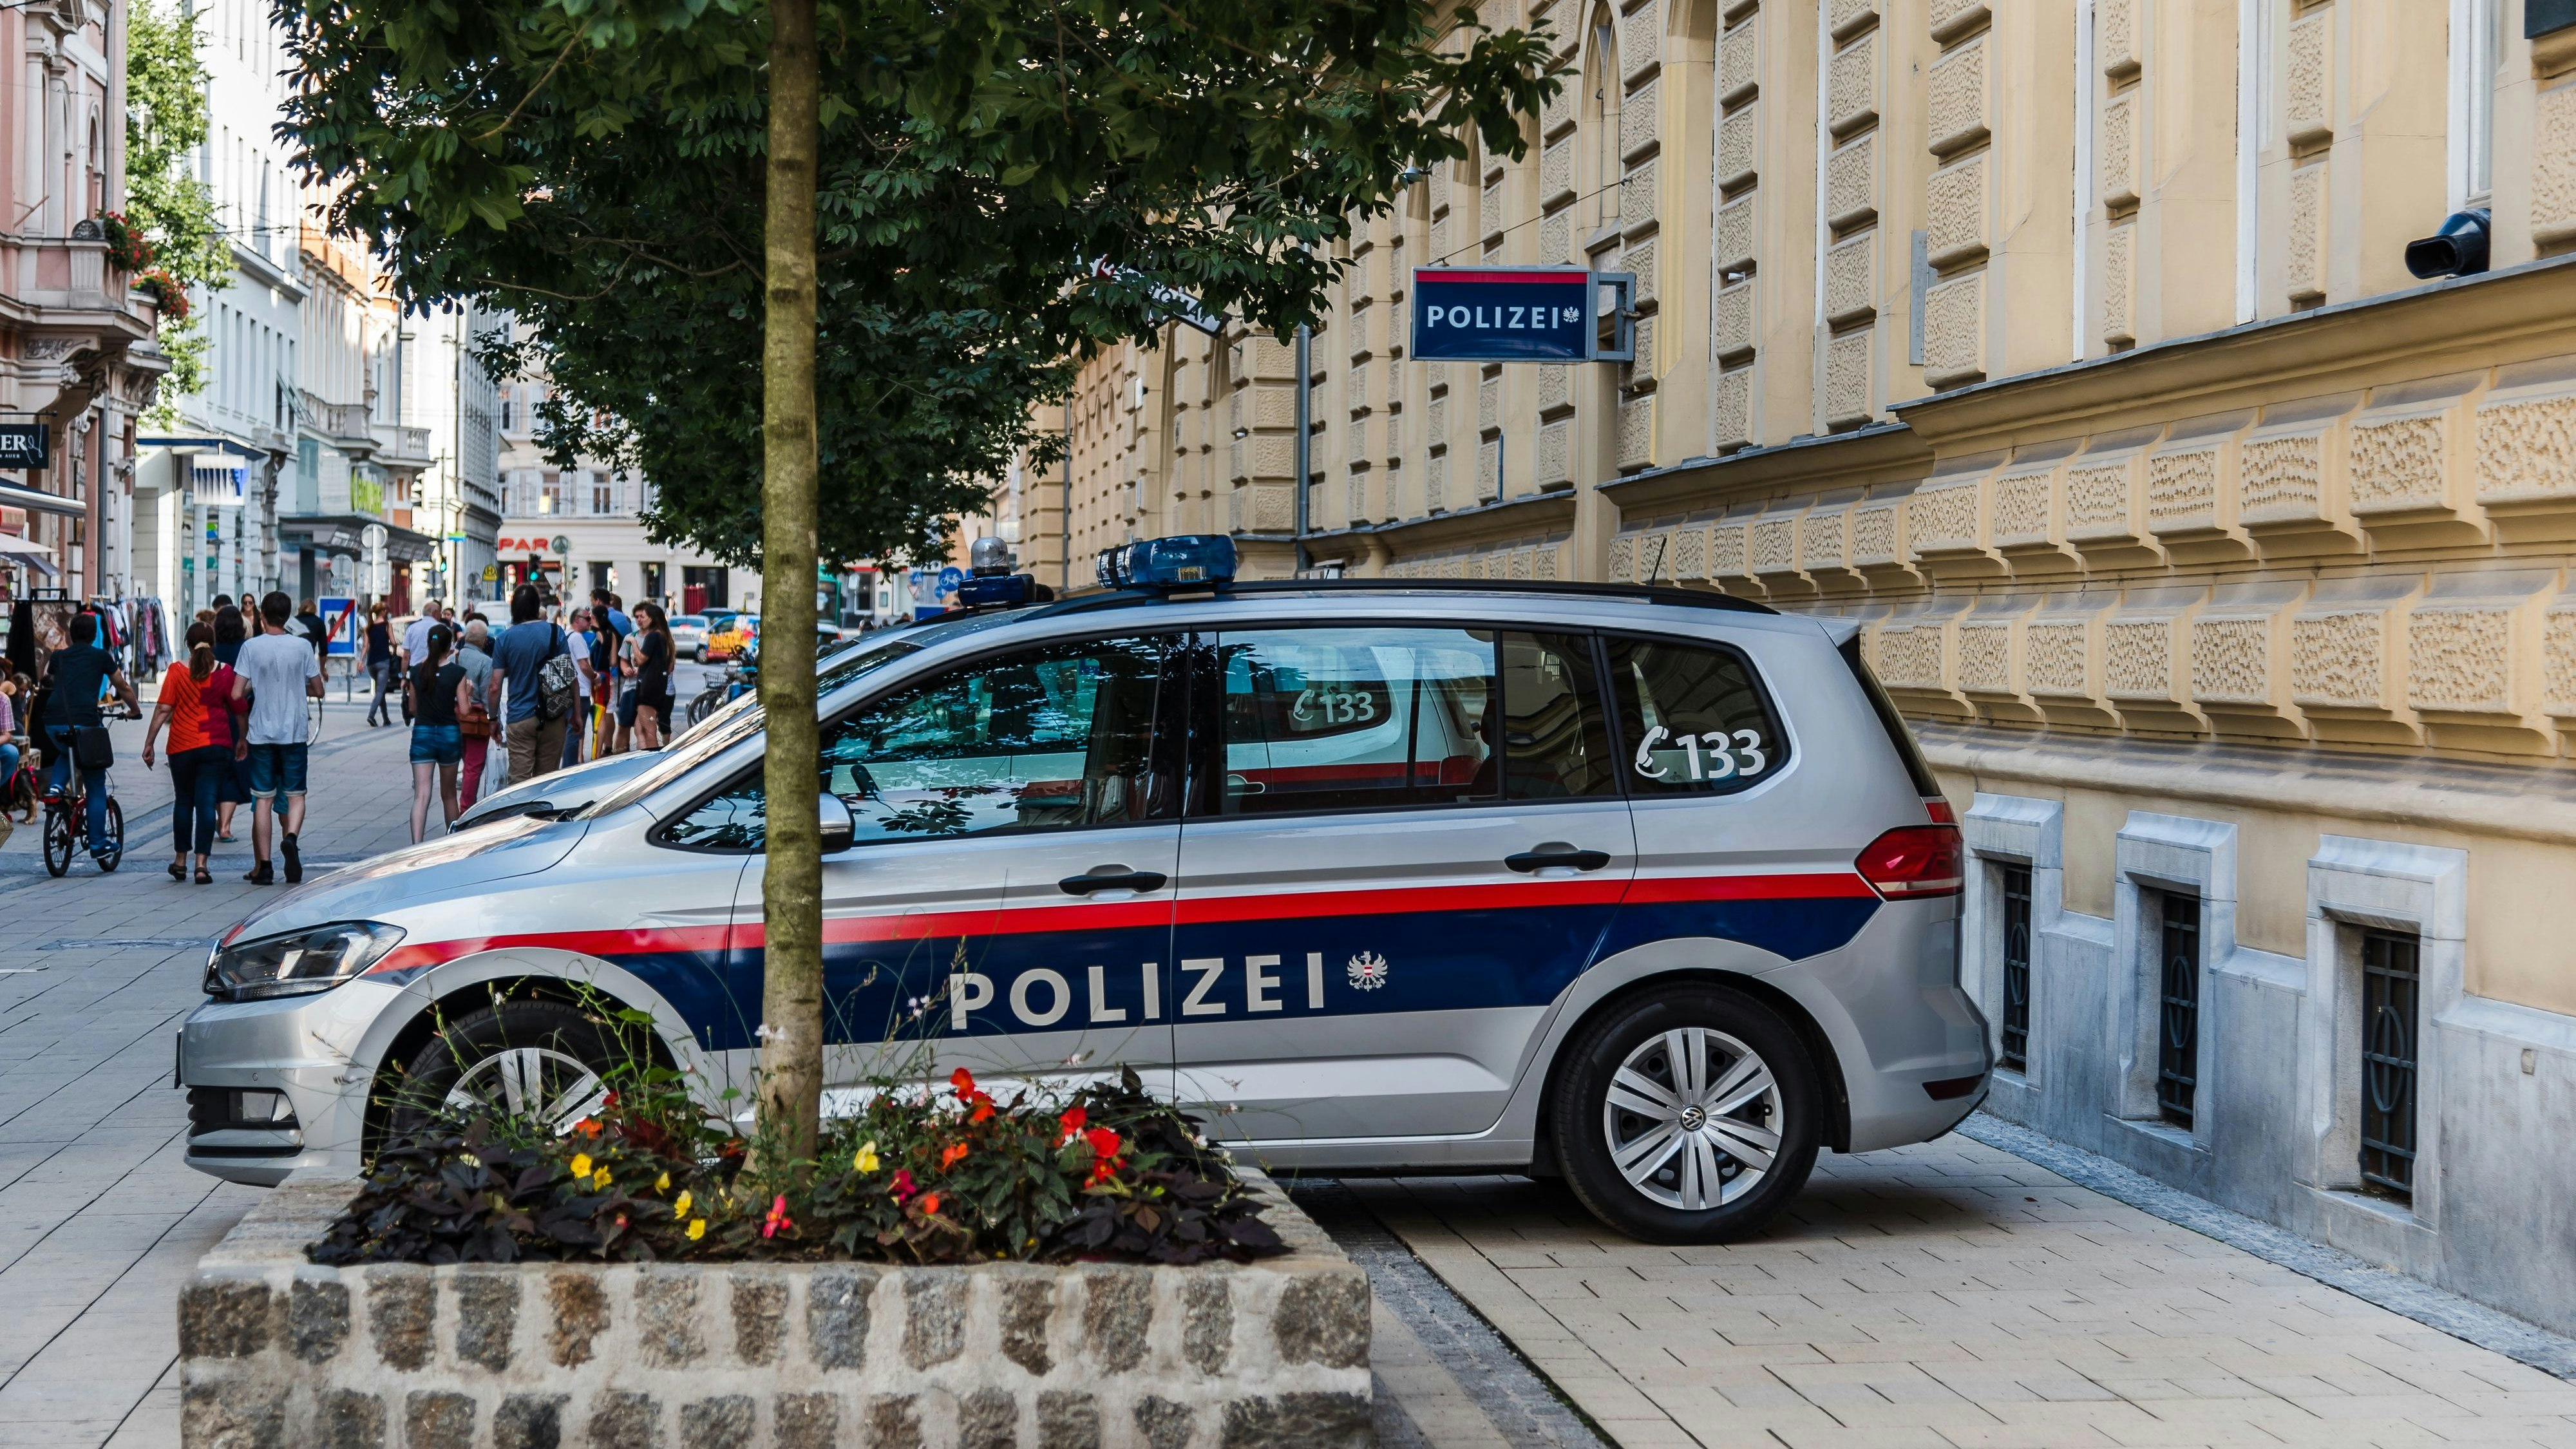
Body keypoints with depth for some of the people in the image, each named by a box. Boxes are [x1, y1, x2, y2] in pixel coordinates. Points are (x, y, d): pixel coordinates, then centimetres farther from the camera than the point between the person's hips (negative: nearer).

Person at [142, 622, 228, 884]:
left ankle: (180, 861, 23)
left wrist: (149, 743, -1)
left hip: (182, 746, 0)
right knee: (206, 803, -2)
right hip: (216, 745, 0)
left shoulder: (177, 671, -3)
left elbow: (163, 709, -5)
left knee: (183, 801, 15)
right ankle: (202, 865, -9)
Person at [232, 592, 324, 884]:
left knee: (264, 799, 5)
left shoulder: (251, 648, -5)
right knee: (295, 794, 8)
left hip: (261, 732, 0)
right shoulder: (302, 647, -1)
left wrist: (255, 688, 12)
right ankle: (290, 838, -21)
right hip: (295, 731, 0)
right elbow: (318, 691, 4)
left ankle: (263, 866, 4)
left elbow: (237, 694, -8)